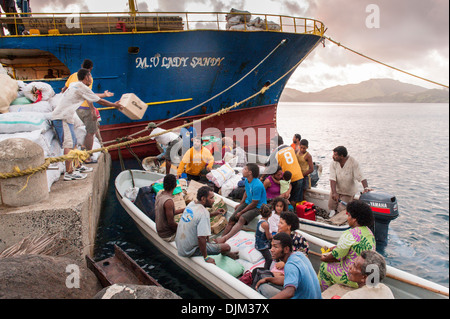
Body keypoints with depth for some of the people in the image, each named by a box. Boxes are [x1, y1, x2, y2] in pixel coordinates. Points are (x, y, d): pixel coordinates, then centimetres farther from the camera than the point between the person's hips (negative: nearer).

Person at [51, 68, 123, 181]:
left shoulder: (74, 85, 19)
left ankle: (78, 166, 27)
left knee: (73, 143, 16)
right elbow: (99, 101, -3)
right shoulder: (82, 87, -8)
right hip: (62, 118, -10)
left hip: (65, 117, 10)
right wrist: (114, 105, 8)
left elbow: (92, 95, 35)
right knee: (68, 144, -14)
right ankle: (68, 173, -16)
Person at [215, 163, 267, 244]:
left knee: (242, 219, -32)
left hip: (258, 207, -9)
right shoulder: (247, 180, -1)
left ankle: (225, 238, -39)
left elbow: (254, 204, -21)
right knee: (231, 219, -4)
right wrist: (240, 204, 14)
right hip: (247, 203, 9)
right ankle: (221, 238, -1)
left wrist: (241, 212, -15)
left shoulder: (257, 185, -28)